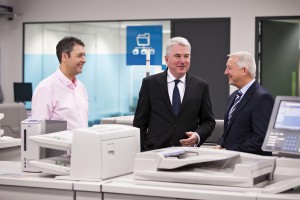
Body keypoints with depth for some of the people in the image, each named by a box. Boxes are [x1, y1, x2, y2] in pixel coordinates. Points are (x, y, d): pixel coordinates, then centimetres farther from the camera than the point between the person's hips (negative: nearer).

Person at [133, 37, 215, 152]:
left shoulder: (200, 86, 6)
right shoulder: (150, 83, 3)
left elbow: (208, 121, 10)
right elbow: (140, 122, 3)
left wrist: (198, 136, -10)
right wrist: (142, 152, -6)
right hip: (155, 152, -1)